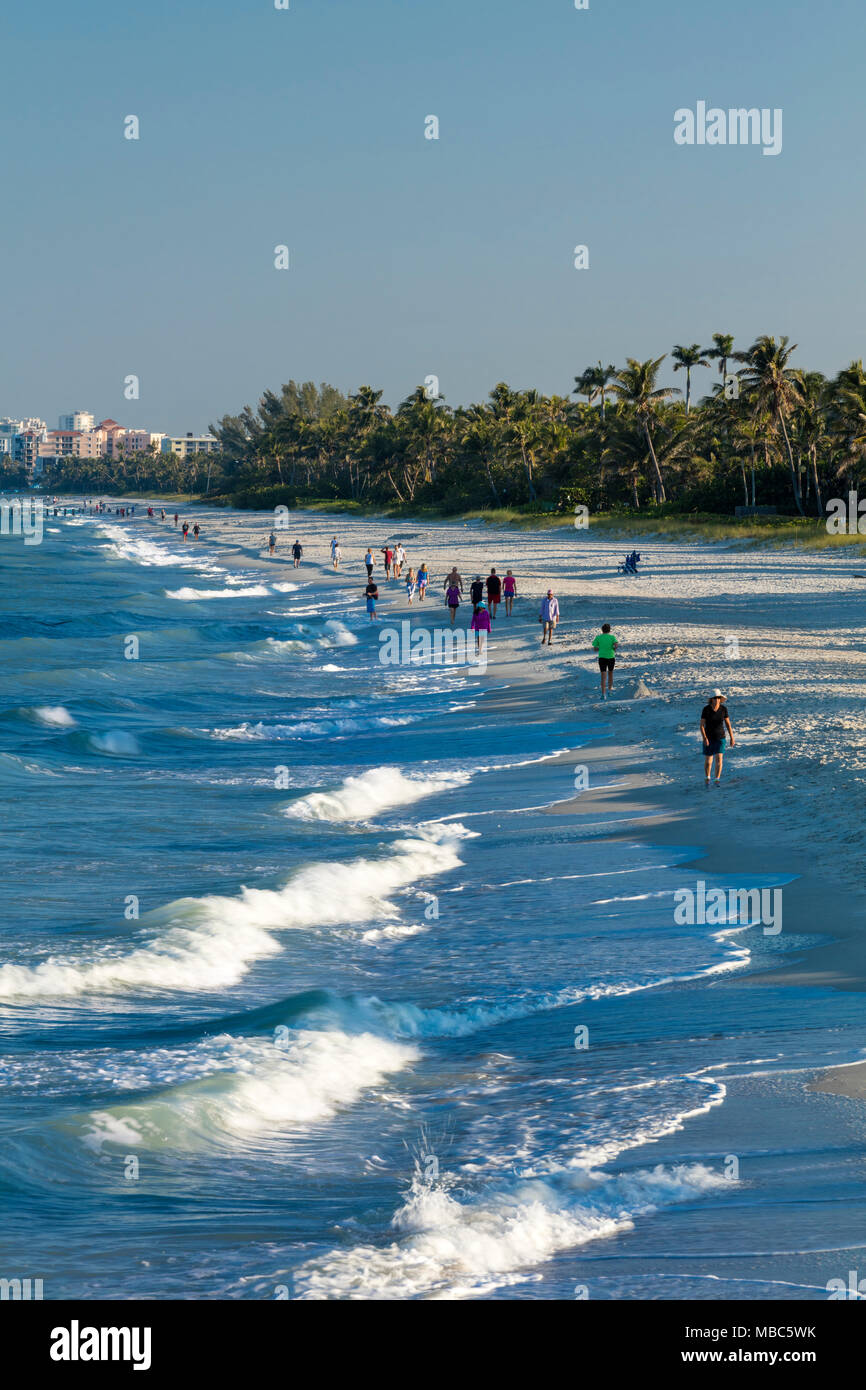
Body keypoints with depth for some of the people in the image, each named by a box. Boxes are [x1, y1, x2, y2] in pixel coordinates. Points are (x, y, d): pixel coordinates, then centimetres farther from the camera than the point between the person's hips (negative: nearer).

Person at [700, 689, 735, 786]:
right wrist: (704, 738, -27)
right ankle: (707, 778, 35)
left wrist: (732, 738, -2)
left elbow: (728, 723, 0)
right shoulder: (706, 709, -14)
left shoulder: (723, 708, -8)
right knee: (708, 760, 10)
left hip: (720, 738, 1)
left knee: (719, 758, -13)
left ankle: (717, 780, -4)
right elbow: (701, 725, -14)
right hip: (708, 737, -1)